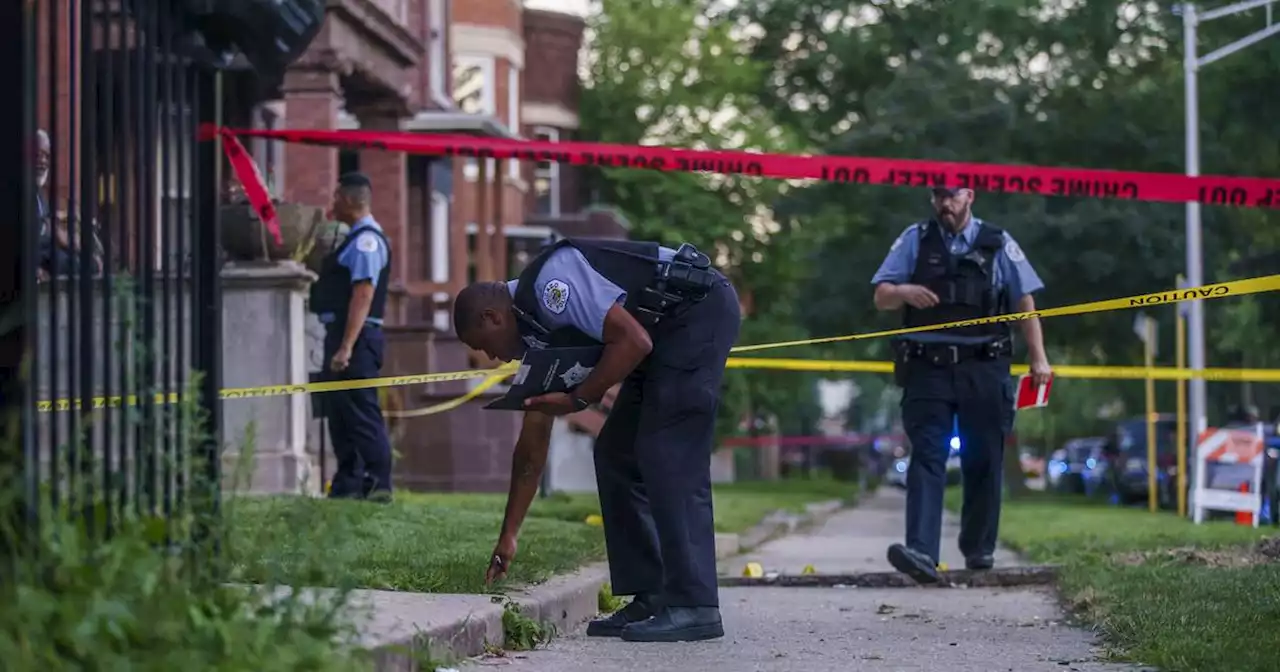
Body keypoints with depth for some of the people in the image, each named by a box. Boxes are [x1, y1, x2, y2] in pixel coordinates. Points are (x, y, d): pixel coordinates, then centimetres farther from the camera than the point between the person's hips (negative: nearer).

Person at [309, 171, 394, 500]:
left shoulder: (366, 241, -14)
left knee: (361, 413, -10)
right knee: (339, 412, 14)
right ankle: (347, 486, 19)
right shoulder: (357, 239, 18)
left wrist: (346, 347, -26)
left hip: (355, 337, -11)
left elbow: (363, 295, -22)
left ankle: (378, 485, -9)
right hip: (343, 335, 11)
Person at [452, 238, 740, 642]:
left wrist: (578, 400, -15)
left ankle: (694, 607, -17)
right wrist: (508, 537, 19)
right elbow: (532, 446, 17)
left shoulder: (550, 284, -18)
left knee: (666, 456, -16)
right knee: (615, 454, 8)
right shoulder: (537, 334, 12)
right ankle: (652, 599, 8)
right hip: (670, 334, 10)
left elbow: (633, 341, -24)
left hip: (701, 309, -10)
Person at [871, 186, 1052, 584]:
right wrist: (904, 292, -15)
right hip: (928, 369, 0)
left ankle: (979, 548, 21)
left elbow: (1025, 303, 8)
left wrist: (1038, 358, 1)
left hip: (983, 370, 0)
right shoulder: (915, 240, 10)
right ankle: (921, 552, -22)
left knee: (983, 461, 5)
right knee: (926, 457, -11)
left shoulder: (998, 244, 8)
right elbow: (881, 298, 7)